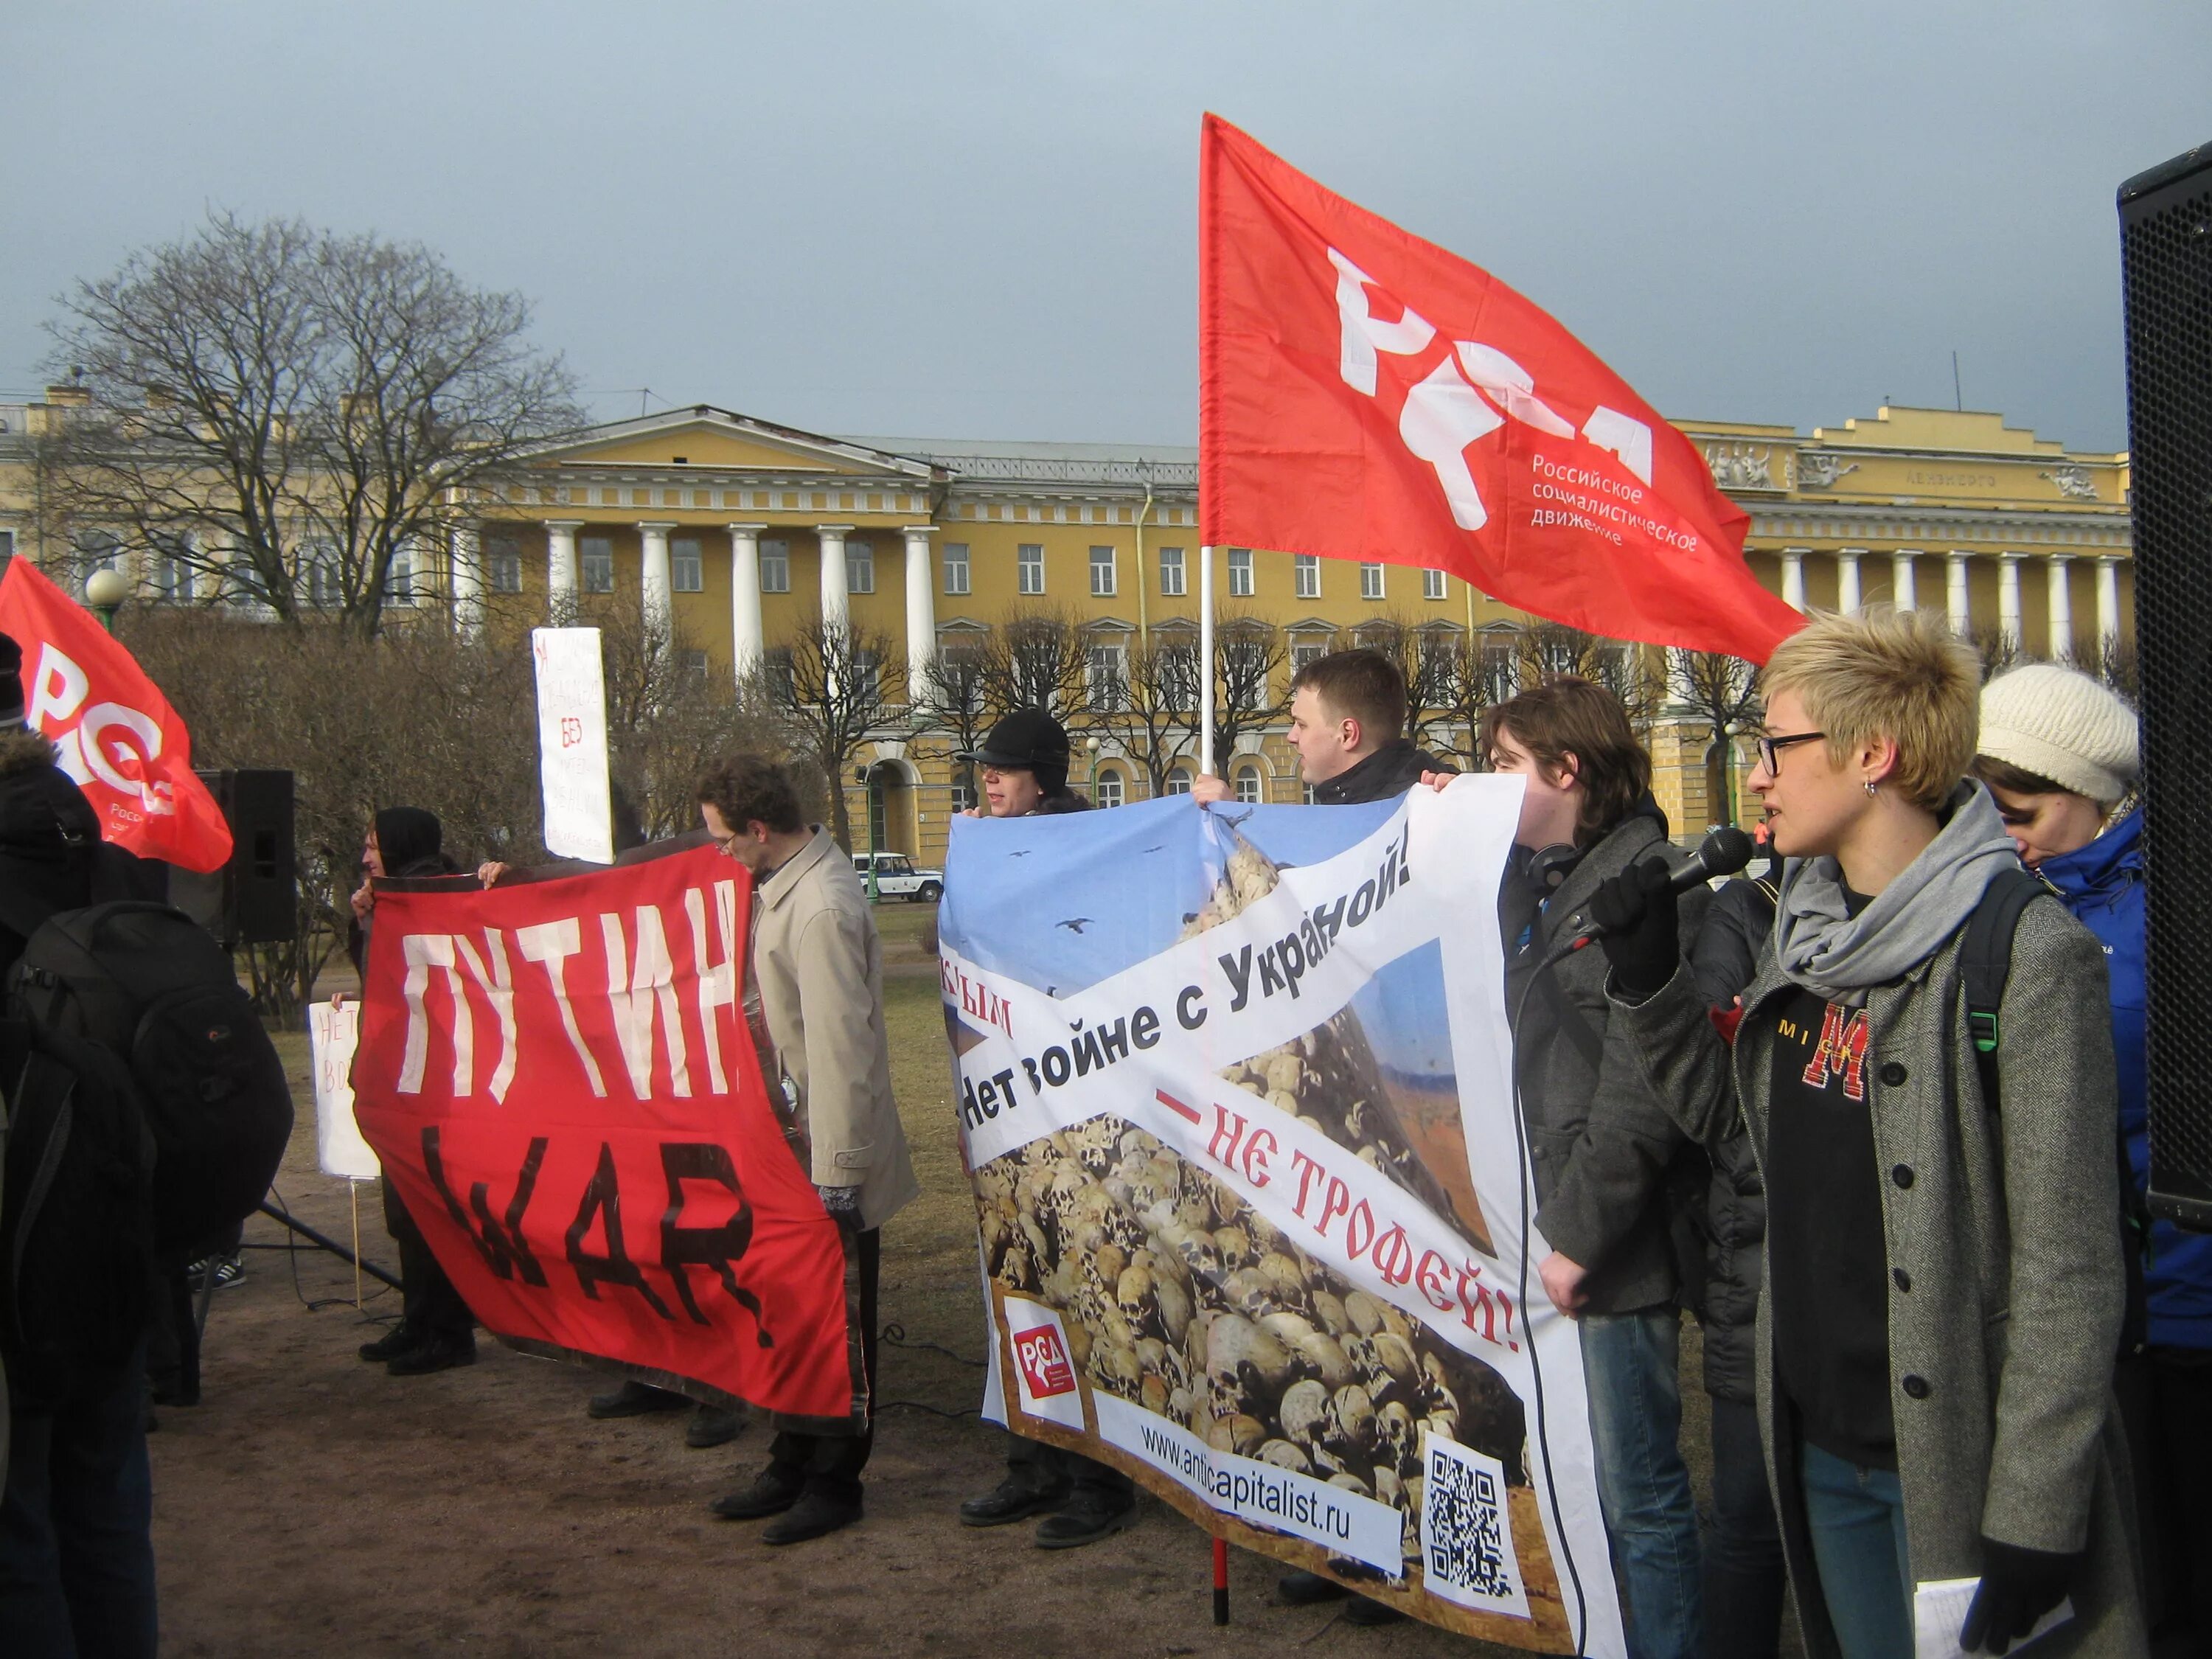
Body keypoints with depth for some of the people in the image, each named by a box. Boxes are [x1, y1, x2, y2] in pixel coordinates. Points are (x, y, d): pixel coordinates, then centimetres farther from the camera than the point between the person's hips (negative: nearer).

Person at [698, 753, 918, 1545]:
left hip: (831, 1157, -9)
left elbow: (840, 1048, -25)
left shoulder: (821, 909, -24)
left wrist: (835, 1176, -23)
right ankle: (792, 1466, 31)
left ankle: (834, 1482, 18)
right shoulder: (777, 887, 7)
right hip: (790, 1144, 10)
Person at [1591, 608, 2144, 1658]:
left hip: (1957, 1464, -7)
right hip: (1822, 1444, 7)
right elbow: (1722, 1110, 17)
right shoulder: (1805, 930, 6)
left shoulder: (2026, 952, -18)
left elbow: (2070, 1266, -18)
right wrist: (1645, 975, 3)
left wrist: (2033, 1517, -19)